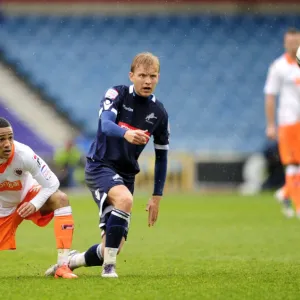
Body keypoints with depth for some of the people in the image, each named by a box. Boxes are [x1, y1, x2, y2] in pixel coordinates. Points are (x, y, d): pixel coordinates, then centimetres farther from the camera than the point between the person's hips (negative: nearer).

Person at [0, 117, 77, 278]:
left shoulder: (23, 154, -32)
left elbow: (51, 183, -22)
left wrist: (34, 204, -36)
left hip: (28, 196, -1)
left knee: (60, 199, -33)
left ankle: (62, 266, -35)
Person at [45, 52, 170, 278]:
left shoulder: (159, 113, 3)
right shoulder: (117, 94, -8)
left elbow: (161, 156, 12)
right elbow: (106, 124, -27)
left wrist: (157, 196, 10)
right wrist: (126, 133, -49)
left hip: (126, 175, 5)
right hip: (100, 166, -5)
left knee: (112, 249, -1)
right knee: (125, 199, -38)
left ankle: (72, 261, 29)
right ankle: (109, 266, -27)